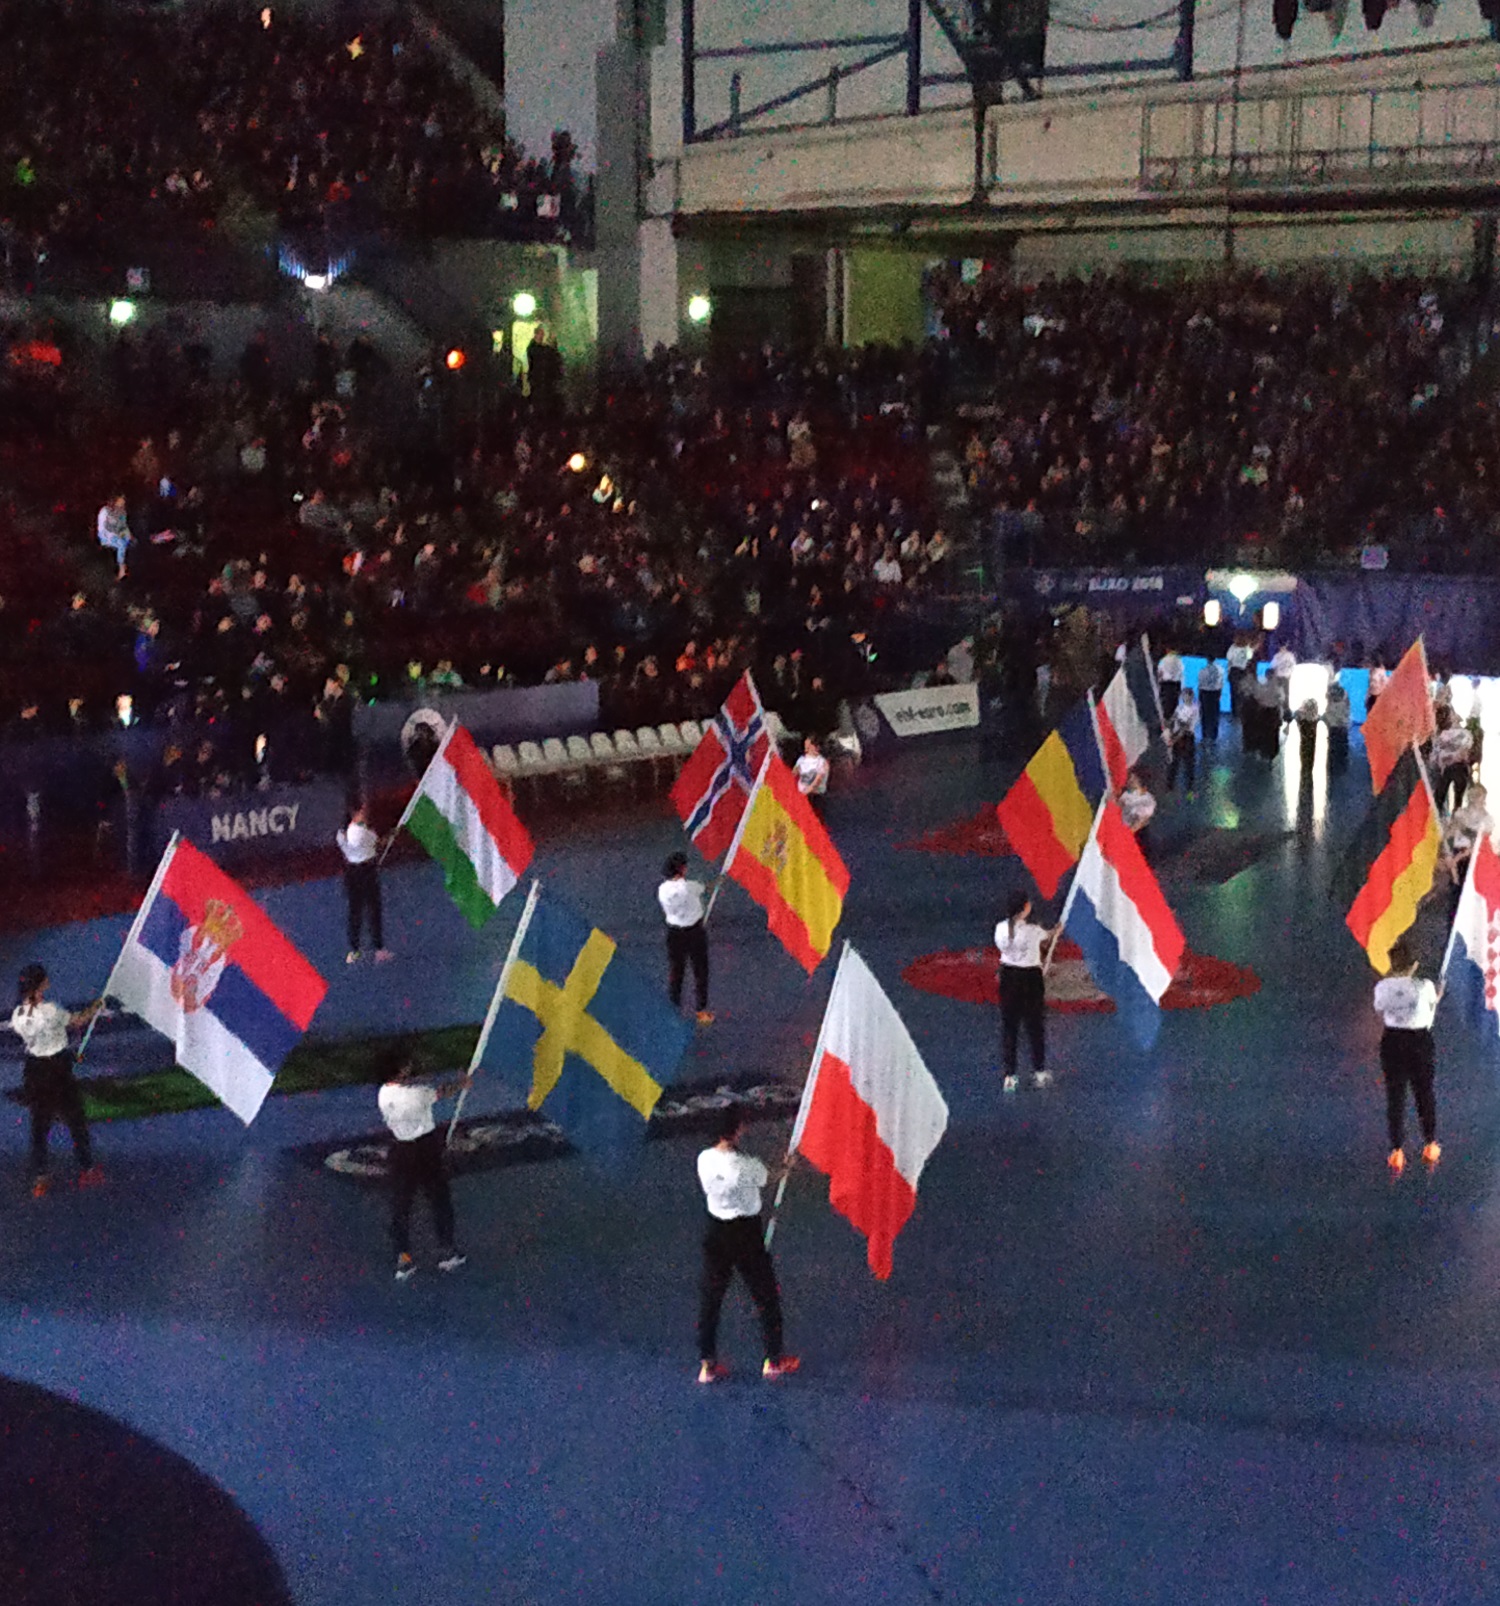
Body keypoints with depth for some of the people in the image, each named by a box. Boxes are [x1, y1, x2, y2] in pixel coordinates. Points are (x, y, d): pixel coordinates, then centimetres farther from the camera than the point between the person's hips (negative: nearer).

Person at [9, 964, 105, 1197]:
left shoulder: (18, 1014, -9)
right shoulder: (51, 1011, -24)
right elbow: (79, 1021, -9)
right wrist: (96, 1007, 11)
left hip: (34, 1069, 5)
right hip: (58, 1068, -5)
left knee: (39, 1124, 14)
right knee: (76, 1119, 12)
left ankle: (39, 1178, 15)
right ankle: (87, 1170, 22)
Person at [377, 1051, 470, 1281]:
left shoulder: (383, 1094, -11)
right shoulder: (417, 1092, -25)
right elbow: (443, 1093, -7)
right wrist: (462, 1083, 14)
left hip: (400, 1151, 4)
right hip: (427, 1149, -4)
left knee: (400, 1204, 15)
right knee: (440, 1200, 15)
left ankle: (403, 1258, 18)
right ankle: (446, 1253, 24)